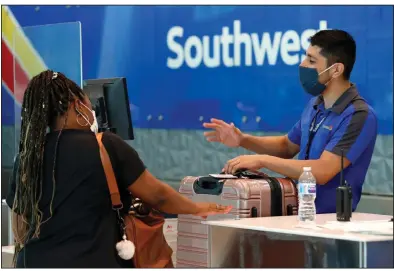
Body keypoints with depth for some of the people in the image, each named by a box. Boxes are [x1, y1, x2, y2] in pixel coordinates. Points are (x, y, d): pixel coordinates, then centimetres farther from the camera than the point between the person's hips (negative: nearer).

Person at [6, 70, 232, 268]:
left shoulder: (26, 158, 4)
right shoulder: (105, 146, -8)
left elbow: (22, 234, 11)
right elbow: (156, 195, 1)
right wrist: (197, 208, 18)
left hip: (35, 262, 5)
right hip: (91, 262, -4)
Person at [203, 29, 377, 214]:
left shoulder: (359, 116, -16)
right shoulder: (316, 105, 9)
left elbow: (322, 171, -24)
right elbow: (288, 146, 25)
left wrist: (262, 160, -18)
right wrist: (243, 140, 9)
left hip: (330, 218, -7)